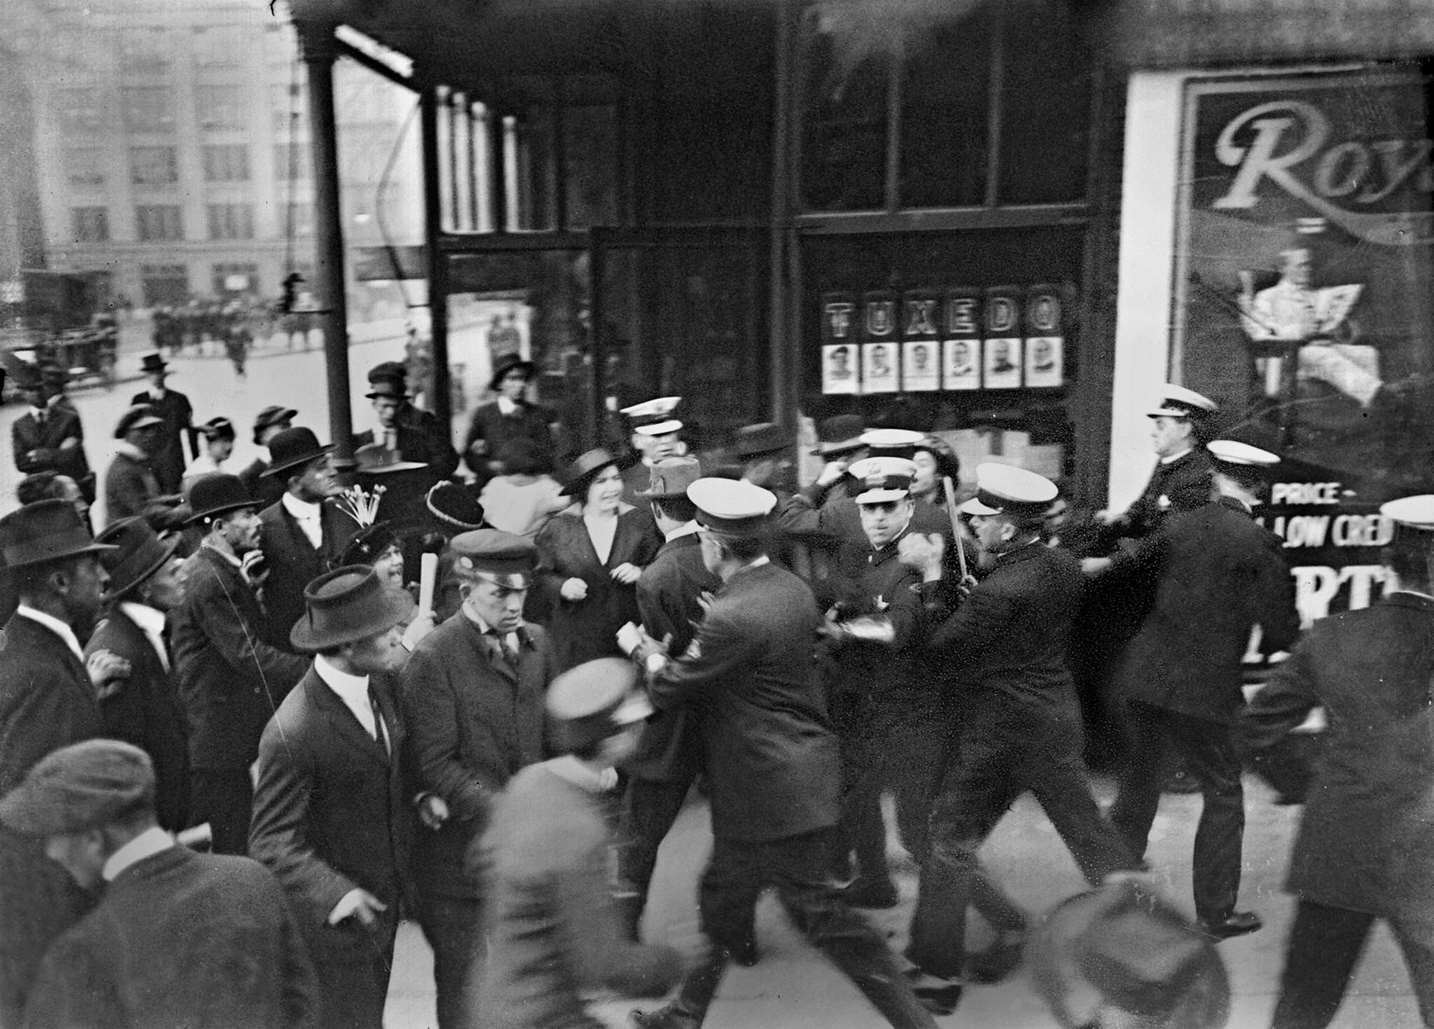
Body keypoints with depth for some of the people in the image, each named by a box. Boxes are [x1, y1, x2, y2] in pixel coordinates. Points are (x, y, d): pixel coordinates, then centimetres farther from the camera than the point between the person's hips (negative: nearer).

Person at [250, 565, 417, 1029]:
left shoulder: (379, 683, -4)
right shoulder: (293, 732, -27)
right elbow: (270, 842, -22)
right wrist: (334, 893, -33)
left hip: (383, 902, 7)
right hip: (334, 920, -7)